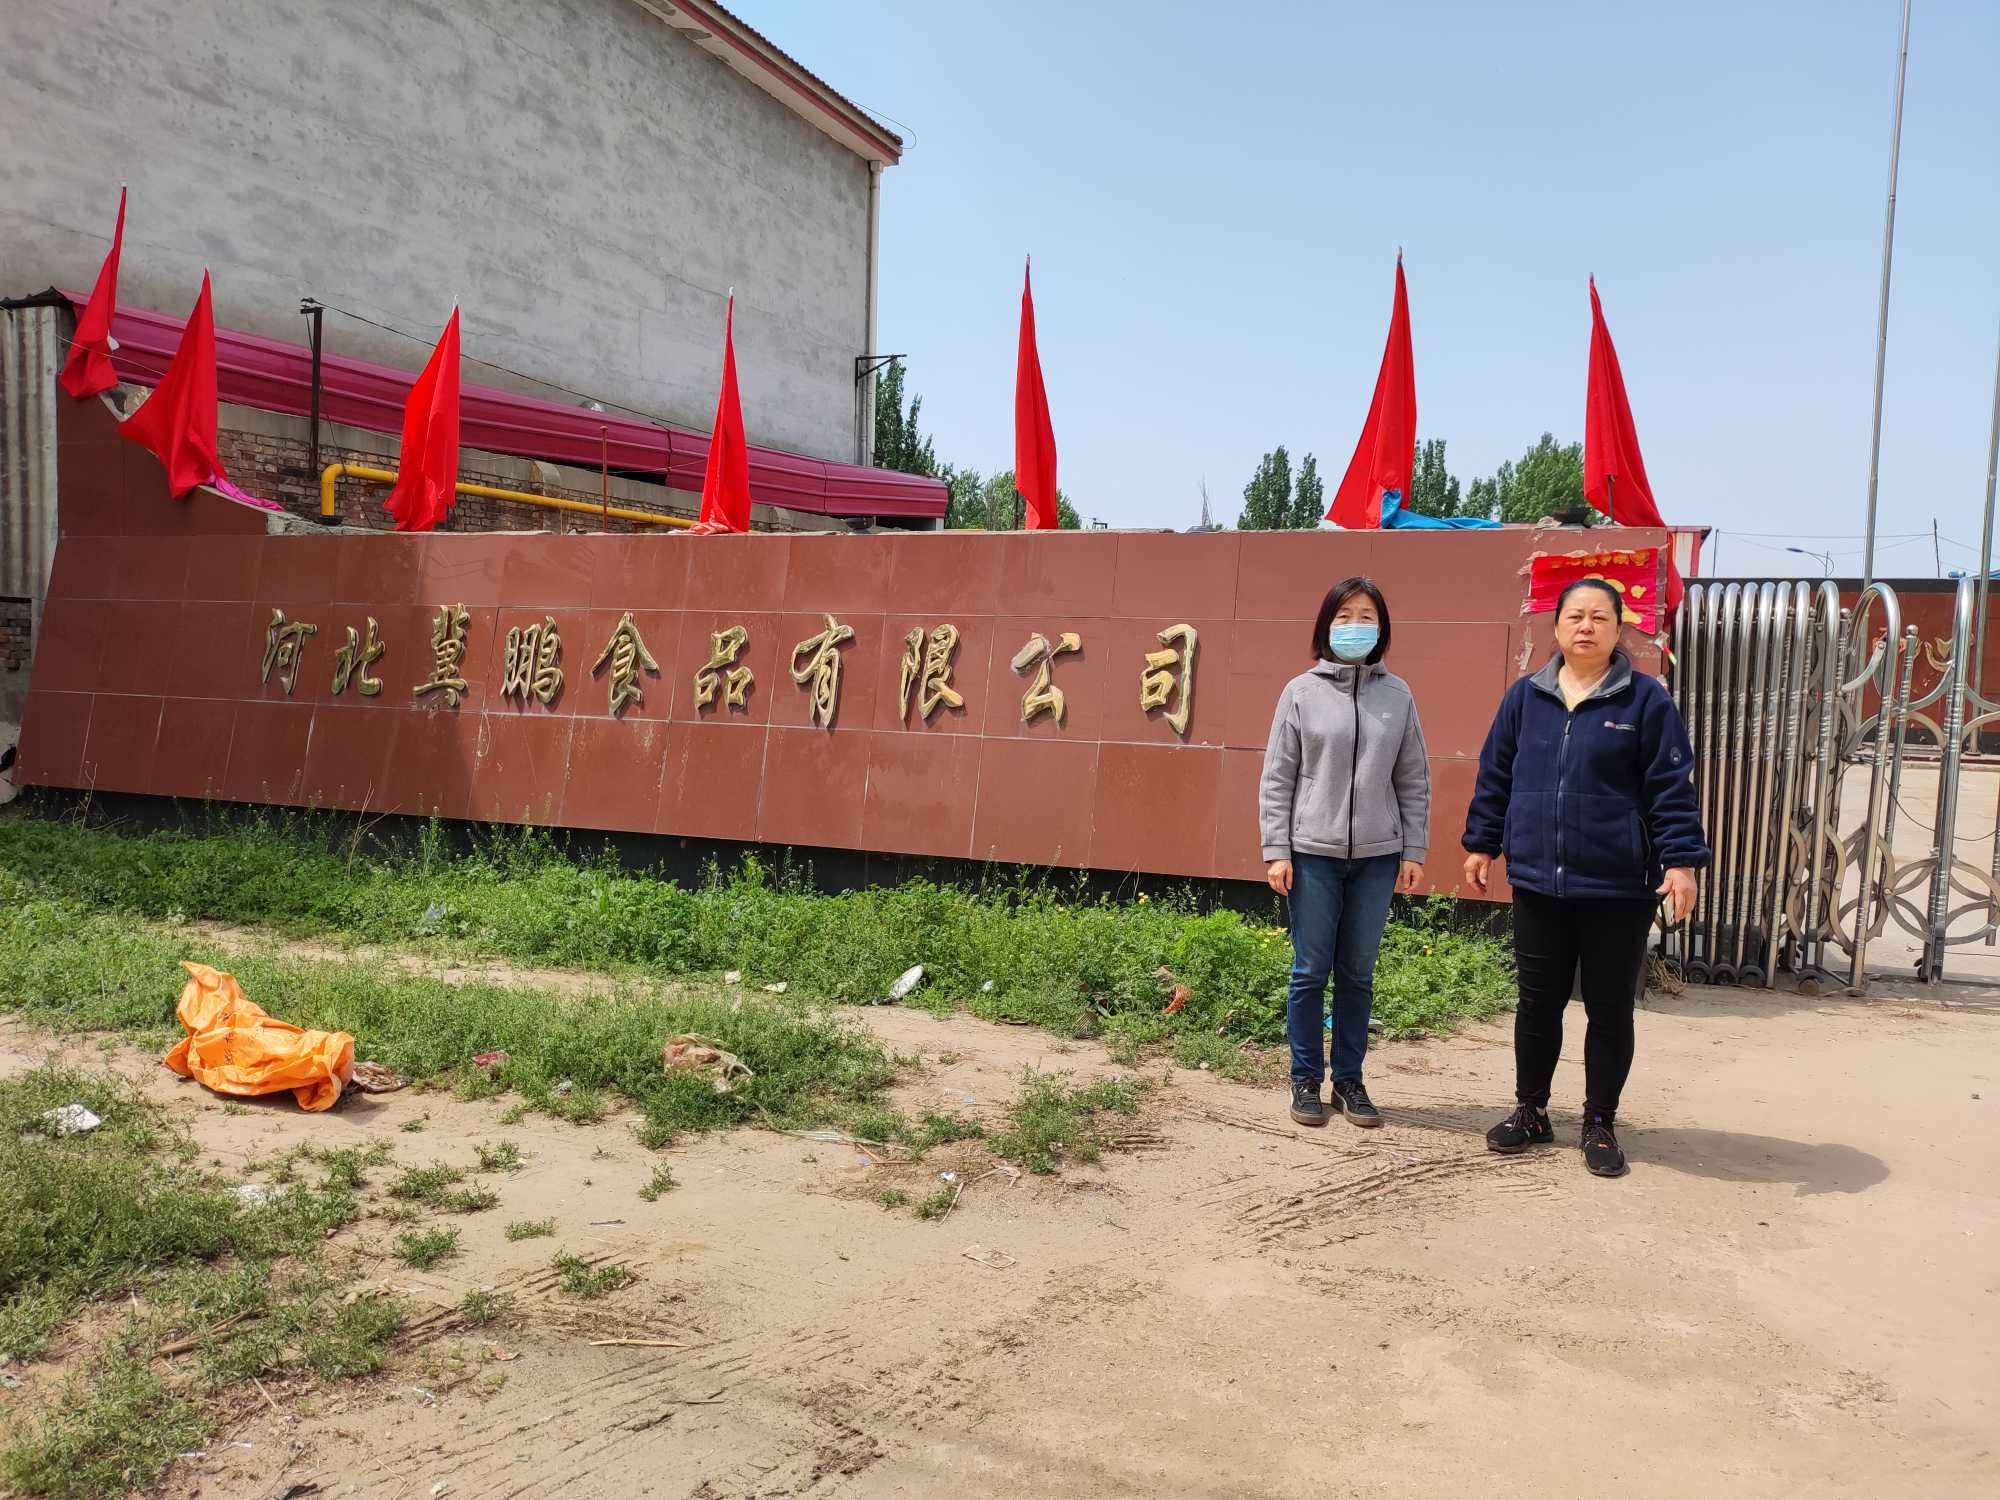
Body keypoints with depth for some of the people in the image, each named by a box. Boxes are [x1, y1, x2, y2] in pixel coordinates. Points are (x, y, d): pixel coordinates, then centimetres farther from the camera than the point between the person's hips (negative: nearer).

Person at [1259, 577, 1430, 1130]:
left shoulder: (1398, 695, 6)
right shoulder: (1301, 691, 0)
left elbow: (1413, 779, 8)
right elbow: (1277, 778, 0)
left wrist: (1413, 851, 4)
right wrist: (1276, 851, -5)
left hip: (1376, 857, 2)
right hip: (1312, 855, -2)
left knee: (1357, 975, 9)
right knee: (1311, 973, 4)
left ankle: (1349, 1079, 21)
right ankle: (1306, 1080, 16)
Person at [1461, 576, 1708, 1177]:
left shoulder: (1646, 700, -3)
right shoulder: (1525, 697, 5)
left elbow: (1672, 788, -5)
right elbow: (1494, 777, 12)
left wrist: (1681, 861, -11)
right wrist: (1481, 844, 12)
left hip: (1619, 890, -2)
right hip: (1538, 885, 3)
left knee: (1610, 1010, 8)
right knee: (1537, 1003, 12)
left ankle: (1600, 1125, 24)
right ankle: (1530, 1112, 27)